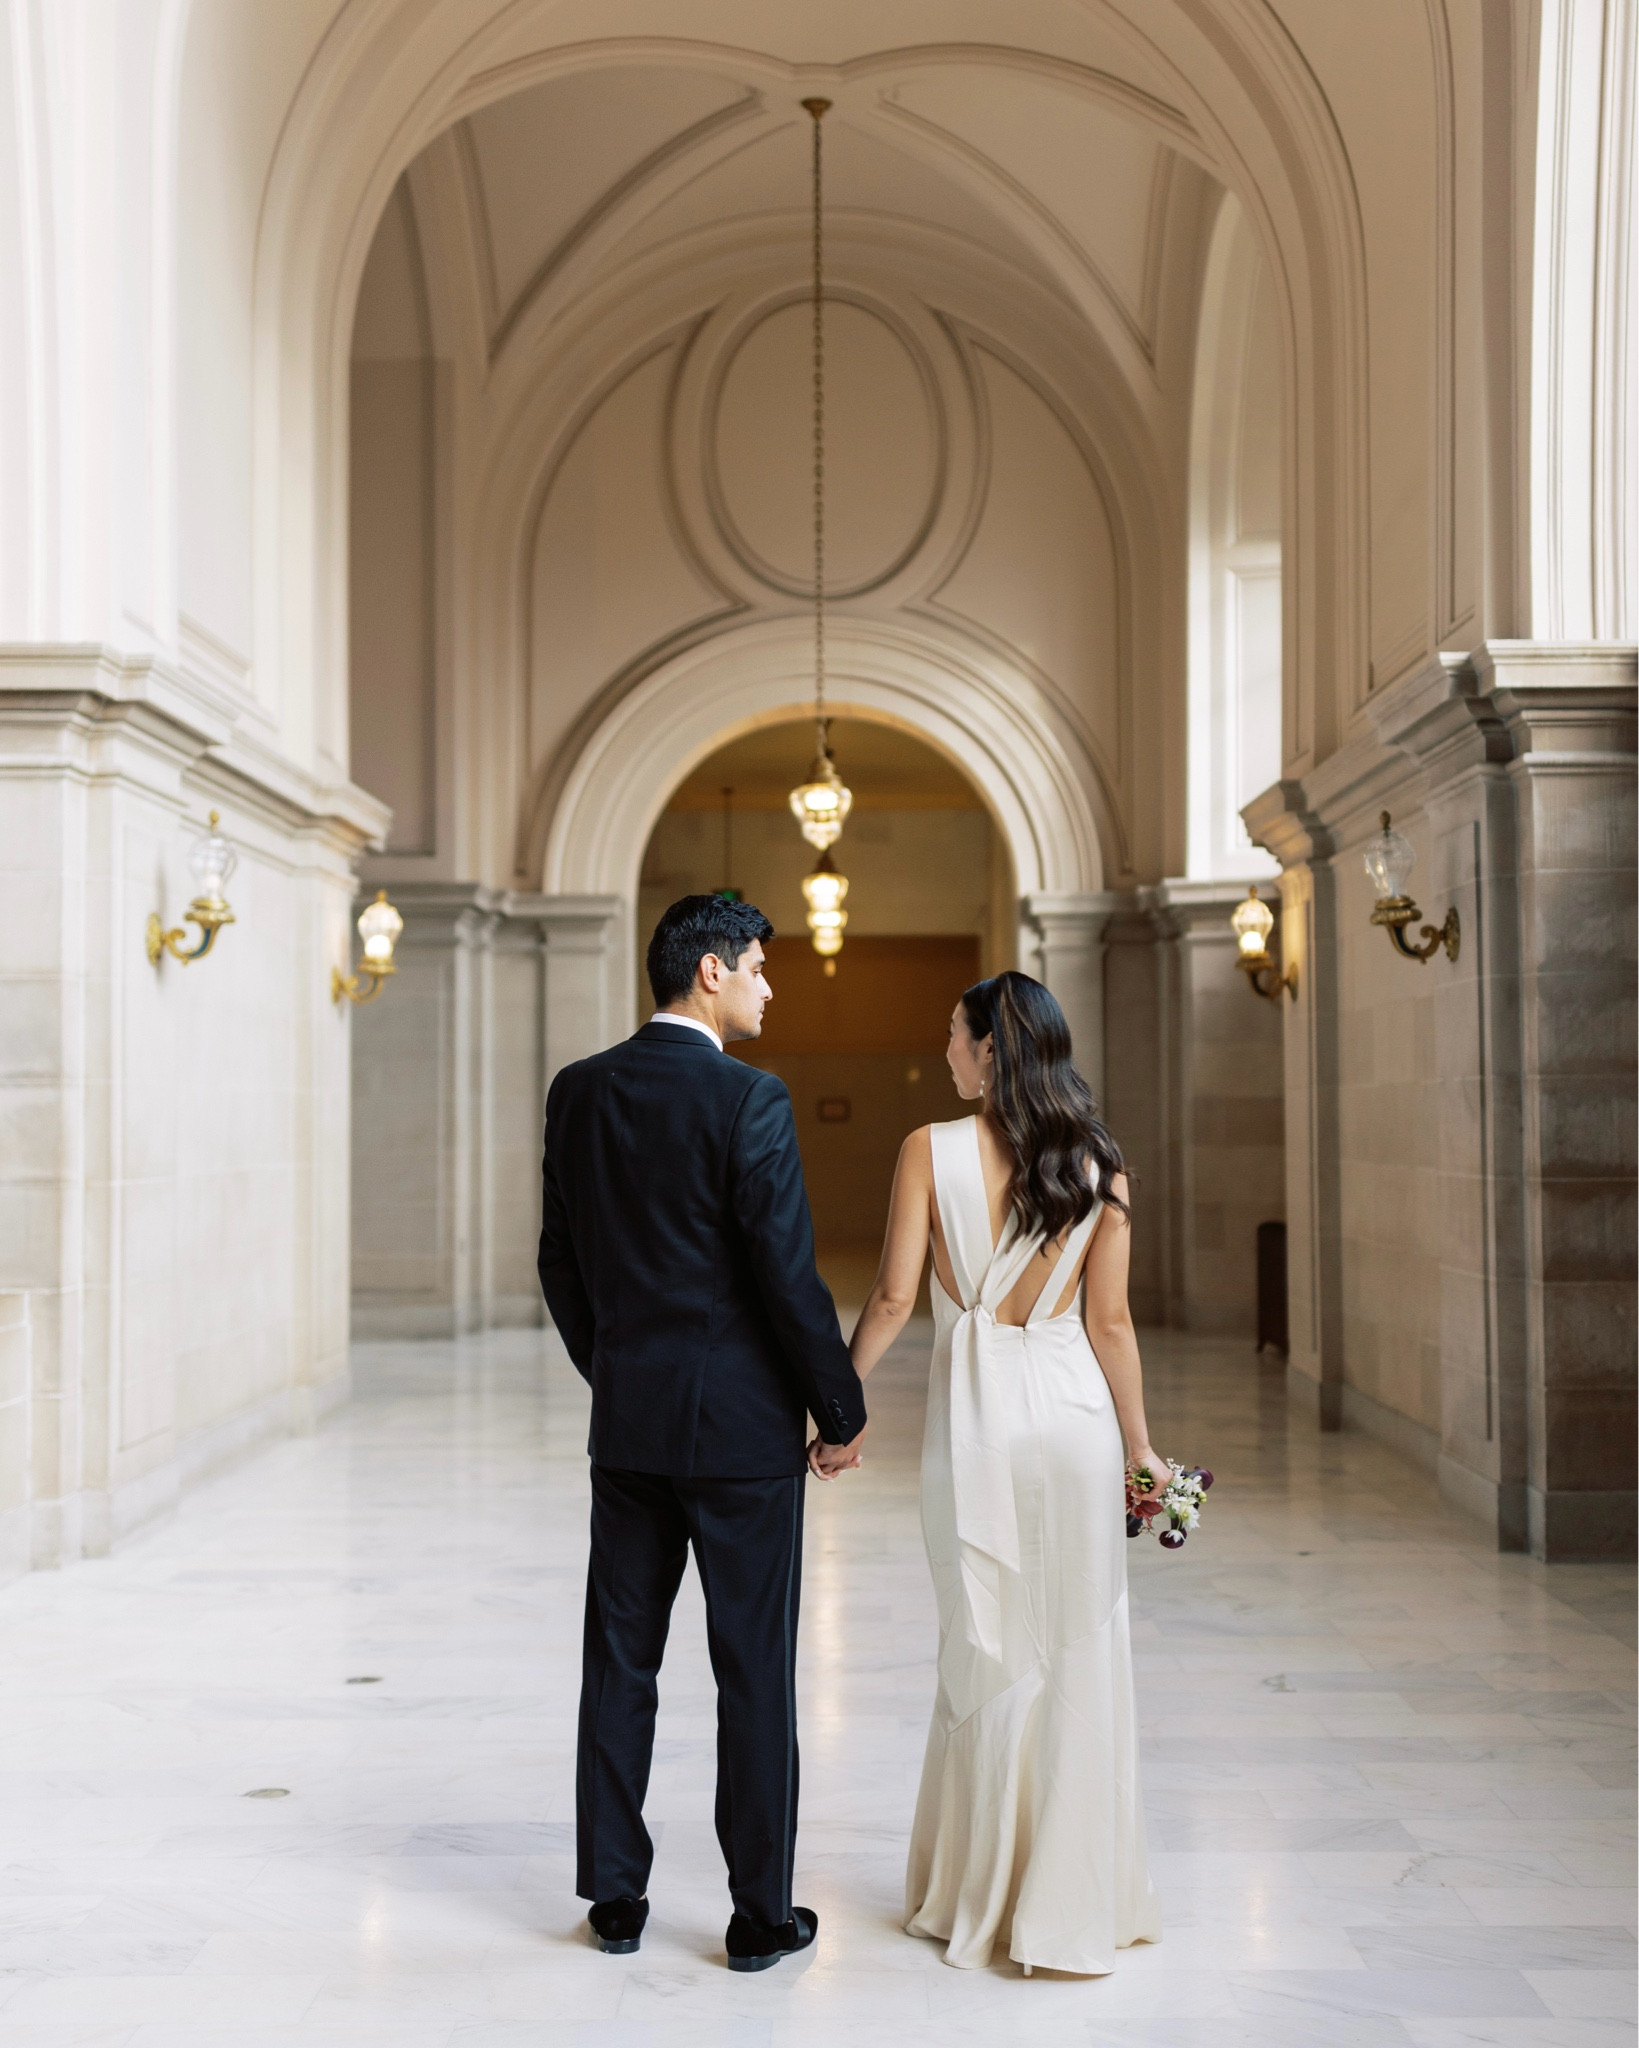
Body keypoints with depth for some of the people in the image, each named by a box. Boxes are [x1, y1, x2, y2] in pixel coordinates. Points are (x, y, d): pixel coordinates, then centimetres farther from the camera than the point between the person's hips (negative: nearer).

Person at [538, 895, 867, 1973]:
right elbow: (788, 1274, -15)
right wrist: (842, 1409, -4)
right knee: (755, 1673, 5)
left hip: (627, 1422, 5)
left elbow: (560, 1258, 9)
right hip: (743, 1426, -5)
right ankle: (761, 1915, 14)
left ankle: (615, 1896, 22)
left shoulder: (579, 1092, 3)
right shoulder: (749, 1100, -15)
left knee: (620, 1660, 13)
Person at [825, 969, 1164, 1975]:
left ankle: (980, 1894, 24)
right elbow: (1110, 1321, 0)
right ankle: (1075, 1898, 17)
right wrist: (1141, 1446, 9)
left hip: (976, 1411, -1)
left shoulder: (932, 1150, -7)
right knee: (1079, 1654, 9)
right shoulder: (1099, 1163, -1)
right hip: (1074, 1406, 1)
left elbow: (893, 1297, -8)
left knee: (988, 1650, 12)